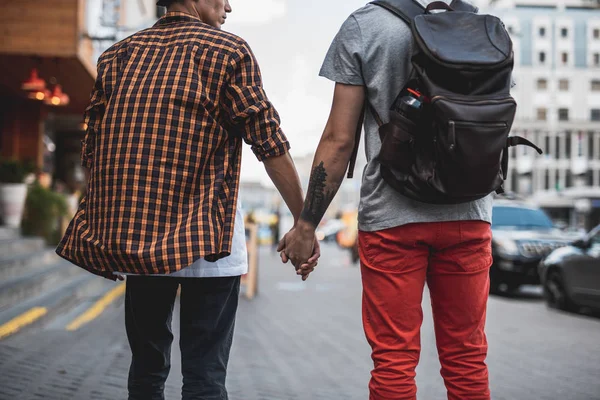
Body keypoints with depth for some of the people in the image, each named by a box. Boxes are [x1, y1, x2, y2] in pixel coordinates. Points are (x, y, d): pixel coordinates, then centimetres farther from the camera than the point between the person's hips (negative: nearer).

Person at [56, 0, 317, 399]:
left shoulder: (118, 55, 12)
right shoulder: (228, 51, -1)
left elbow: (92, 152, 11)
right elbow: (271, 145, -5)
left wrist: (111, 225, 20)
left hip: (133, 232, 5)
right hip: (207, 234, -4)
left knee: (147, 366, 15)